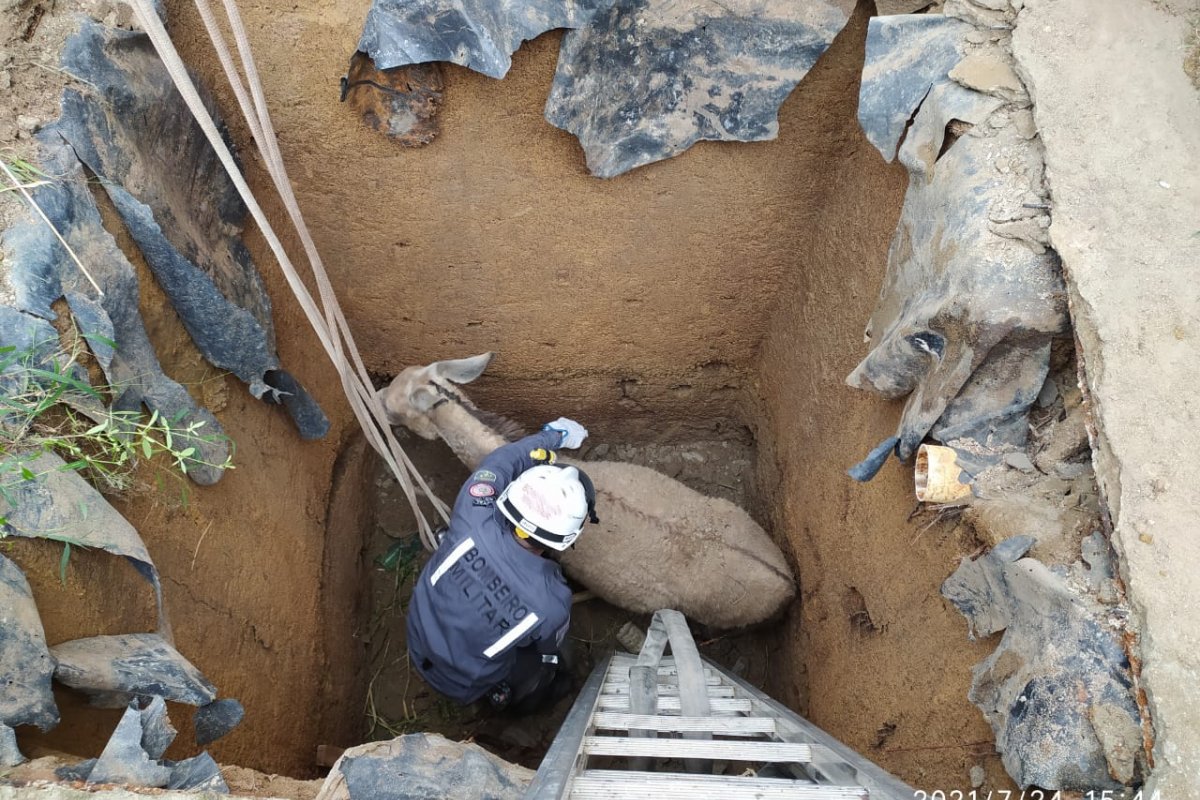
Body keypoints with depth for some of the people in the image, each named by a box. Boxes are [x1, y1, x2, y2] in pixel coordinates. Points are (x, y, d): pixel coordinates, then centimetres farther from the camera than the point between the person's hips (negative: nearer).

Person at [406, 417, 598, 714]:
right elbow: (547, 646, -10)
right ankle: (524, 699, 48)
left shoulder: (473, 521, -33)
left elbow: (497, 464, -11)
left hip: (420, 649, 3)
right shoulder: (553, 603, -35)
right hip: (463, 685, -3)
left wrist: (552, 434, 4)